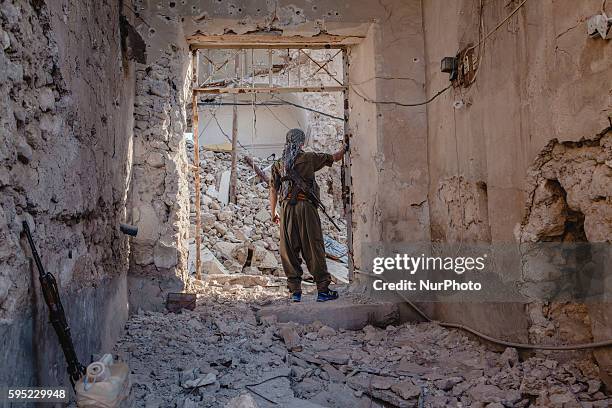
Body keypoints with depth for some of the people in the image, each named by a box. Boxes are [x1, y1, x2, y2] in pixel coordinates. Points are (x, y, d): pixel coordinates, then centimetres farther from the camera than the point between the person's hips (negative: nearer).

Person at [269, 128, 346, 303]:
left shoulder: (279, 164, 11)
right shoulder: (309, 158, 2)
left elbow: (273, 190, 11)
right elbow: (334, 157, 14)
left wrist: (273, 213, 19)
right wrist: (344, 148, 35)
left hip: (286, 208, 3)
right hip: (306, 206, -3)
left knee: (289, 250, 7)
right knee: (314, 248, 0)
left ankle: (295, 291, 8)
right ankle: (323, 290, 4)